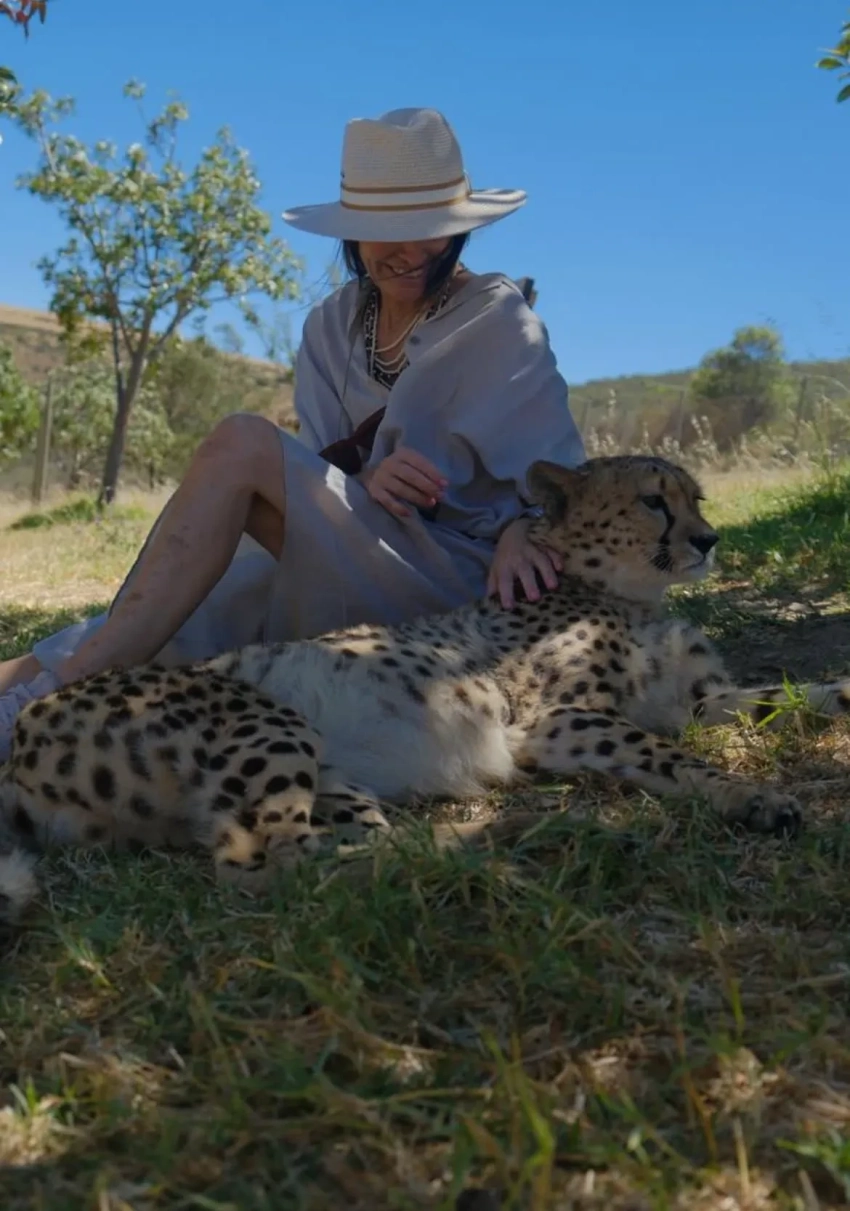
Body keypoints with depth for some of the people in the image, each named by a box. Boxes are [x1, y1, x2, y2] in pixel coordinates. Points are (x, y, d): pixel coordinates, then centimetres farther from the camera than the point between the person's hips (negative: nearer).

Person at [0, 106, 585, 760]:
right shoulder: (332, 326, 11)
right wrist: (364, 480, -21)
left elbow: (557, 473, -9)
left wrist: (521, 530, -32)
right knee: (145, 626, -18)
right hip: (335, 571, 6)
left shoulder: (497, 319, -2)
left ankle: (53, 698, -31)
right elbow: (320, 474, 3)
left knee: (244, 444, -27)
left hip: (459, 580, -5)